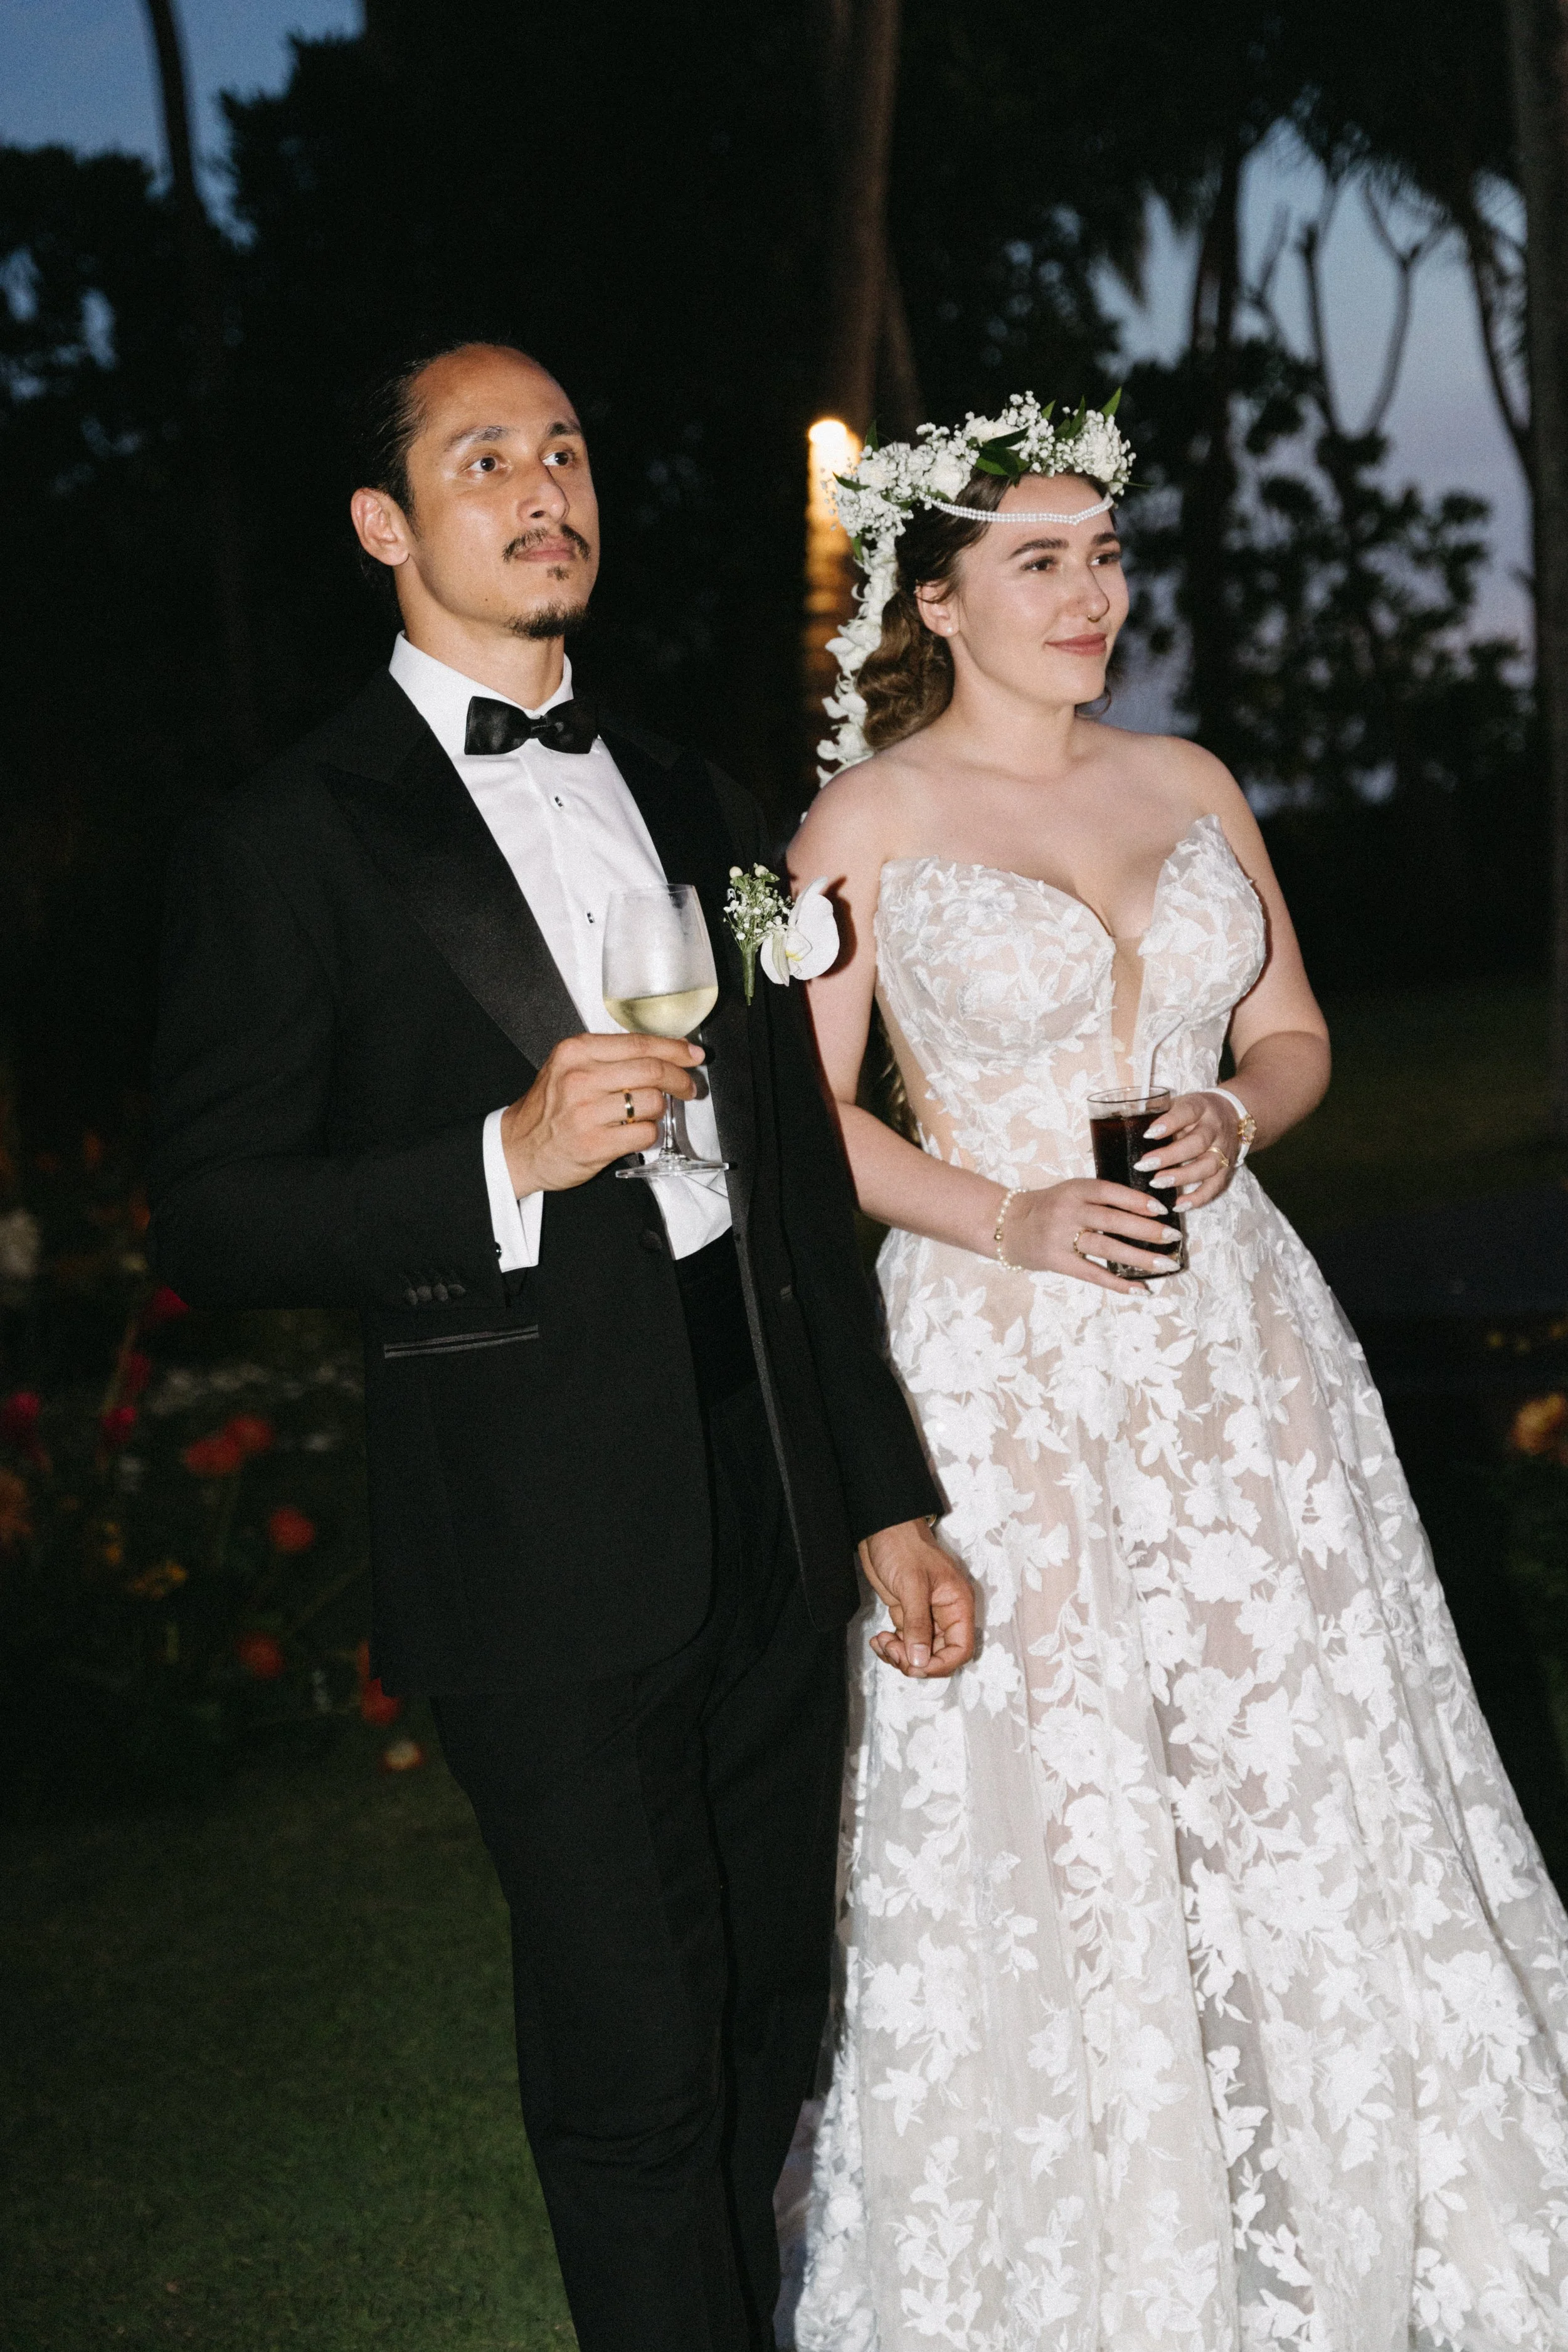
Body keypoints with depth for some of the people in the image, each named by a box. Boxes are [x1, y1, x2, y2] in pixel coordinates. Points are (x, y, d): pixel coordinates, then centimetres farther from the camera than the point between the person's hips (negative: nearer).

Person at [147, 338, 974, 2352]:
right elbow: (209, 1225, -8)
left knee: (775, 2023, 16)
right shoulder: (287, 843, -4)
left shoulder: (695, 807, 14)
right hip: (552, 1555, -6)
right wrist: (505, 1162, -21)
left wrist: (889, 1496, 14)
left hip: (774, 1507, 6)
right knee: (634, 2068, 2)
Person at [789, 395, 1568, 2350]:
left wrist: (1236, 1116, -6)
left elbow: (1293, 1032, 16)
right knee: (1056, 1818, 0)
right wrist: (1008, 1219, -16)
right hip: (1005, 1364, -4)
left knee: (1304, 1778, 7)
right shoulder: (872, 817, -3)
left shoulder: (1191, 783, 10)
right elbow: (802, 1114, -4)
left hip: (1235, 1340, 4)